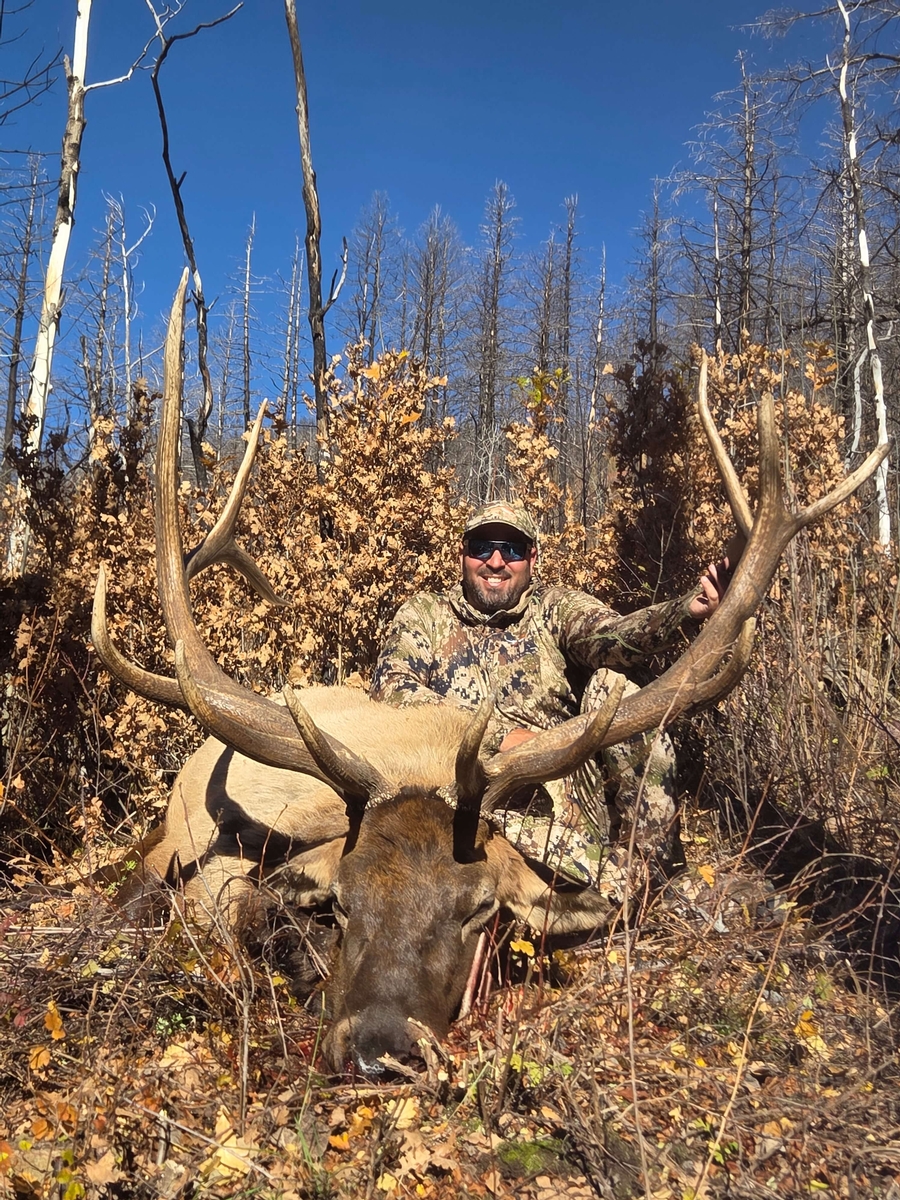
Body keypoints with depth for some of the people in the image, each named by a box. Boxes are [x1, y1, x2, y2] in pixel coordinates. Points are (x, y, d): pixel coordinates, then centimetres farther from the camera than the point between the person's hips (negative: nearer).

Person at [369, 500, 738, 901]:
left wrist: (686, 611, -36)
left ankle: (648, 861, -8)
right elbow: (390, 691, -10)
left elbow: (608, 635, -14)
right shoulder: (423, 615, 7)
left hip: (561, 789, 4)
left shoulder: (555, 608, 8)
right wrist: (499, 734, -19)